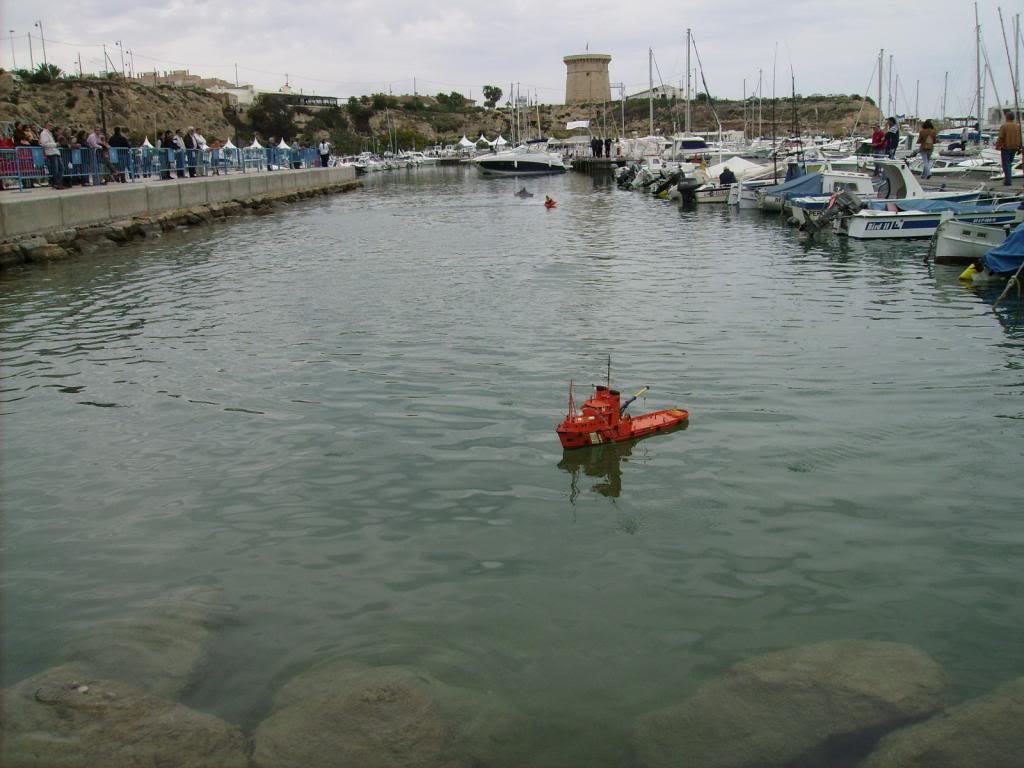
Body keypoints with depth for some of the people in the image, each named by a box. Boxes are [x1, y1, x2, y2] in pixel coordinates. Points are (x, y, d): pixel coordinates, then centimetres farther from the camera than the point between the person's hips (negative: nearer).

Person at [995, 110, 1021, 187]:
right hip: (1014, 148, 5)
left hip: (1006, 148, -5)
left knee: (1006, 165, -1)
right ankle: (1009, 178, 20)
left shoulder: (1004, 126, -13)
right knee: (1009, 164, 19)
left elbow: (1001, 138, -15)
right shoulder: (1018, 126, 3)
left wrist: (997, 146, -3)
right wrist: (1019, 148, 15)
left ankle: (1008, 181, -6)